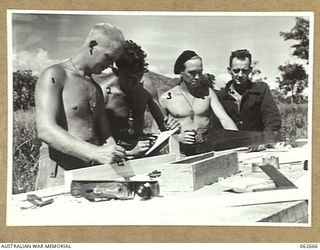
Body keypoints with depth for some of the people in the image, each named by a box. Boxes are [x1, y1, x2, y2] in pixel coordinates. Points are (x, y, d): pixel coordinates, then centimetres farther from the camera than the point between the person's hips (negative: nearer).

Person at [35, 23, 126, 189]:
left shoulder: (95, 88, 21)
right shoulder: (54, 76, -3)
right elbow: (45, 131, -18)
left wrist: (115, 155, -3)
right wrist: (96, 153, -29)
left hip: (93, 173, 7)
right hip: (60, 173, -6)